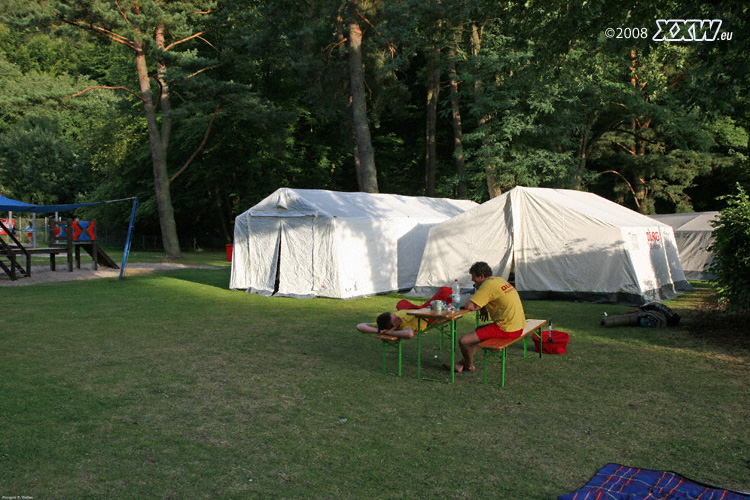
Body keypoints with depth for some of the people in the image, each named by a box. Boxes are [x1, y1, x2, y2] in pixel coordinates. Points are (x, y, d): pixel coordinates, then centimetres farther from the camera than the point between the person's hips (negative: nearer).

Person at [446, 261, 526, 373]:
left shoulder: (488, 285, -15)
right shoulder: (499, 280, 13)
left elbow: (469, 306, -20)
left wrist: (481, 307, 0)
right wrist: (482, 307, 13)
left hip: (505, 329, -10)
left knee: (464, 341, -9)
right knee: (479, 331, 30)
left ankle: (469, 366, 20)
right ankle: (460, 365, 32)